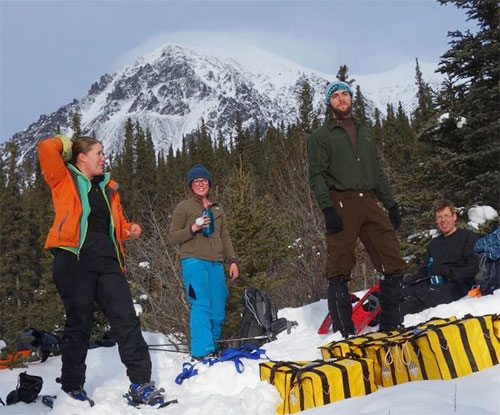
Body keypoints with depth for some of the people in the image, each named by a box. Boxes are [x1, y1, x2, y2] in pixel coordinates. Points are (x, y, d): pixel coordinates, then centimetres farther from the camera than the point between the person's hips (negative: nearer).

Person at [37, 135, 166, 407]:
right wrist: (66, 143, 11)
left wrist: (131, 230, 9)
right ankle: (72, 388, 15)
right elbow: (46, 149, -8)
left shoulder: (108, 187, 23)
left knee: (126, 319, -4)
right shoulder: (64, 180, 8)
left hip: (107, 261, 5)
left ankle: (140, 383, -2)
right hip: (74, 259, -5)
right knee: (79, 323, 0)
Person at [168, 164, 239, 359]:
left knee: (218, 308, 2)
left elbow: (225, 237, 22)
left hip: (216, 264, 6)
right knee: (201, 305, -17)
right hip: (194, 261, -5)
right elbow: (172, 237, 2)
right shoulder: (183, 207, 5)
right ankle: (202, 351, -20)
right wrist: (193, 229, -14)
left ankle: (213, 347, 14)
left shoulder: (217, 208, 21)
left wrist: (233, 260, 12)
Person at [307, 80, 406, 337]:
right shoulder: (321, 136, 8)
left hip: (368, 202, 5)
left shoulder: (365, 133, 24)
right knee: (339, 270, -7)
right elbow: (317, 176, -1)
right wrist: (327, 208, -15)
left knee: (393, 264, -2)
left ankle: (391, 325, 8)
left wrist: (391, 205, 17)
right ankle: (344, 332, -2)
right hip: (340, 203, -5)